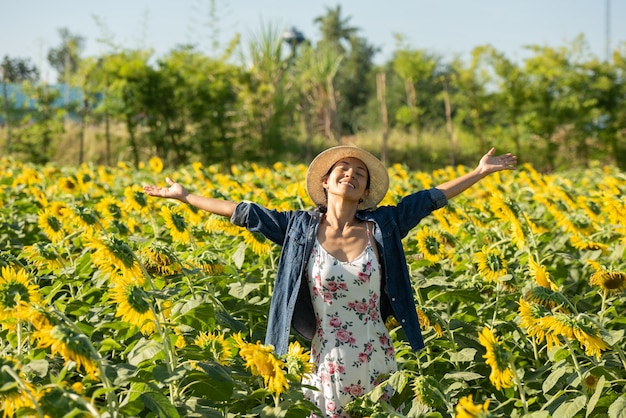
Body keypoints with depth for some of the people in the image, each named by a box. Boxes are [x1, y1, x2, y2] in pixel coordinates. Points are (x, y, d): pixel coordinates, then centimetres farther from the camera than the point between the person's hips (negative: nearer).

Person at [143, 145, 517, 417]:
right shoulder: (300, 228, -1)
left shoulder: (381, 226, -1)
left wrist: (481, 172, 4)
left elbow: (430, 198, 3)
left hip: (378, 364, 1)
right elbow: (245, 213, 3)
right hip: (329, 367, -1)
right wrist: (184, 196, 5)